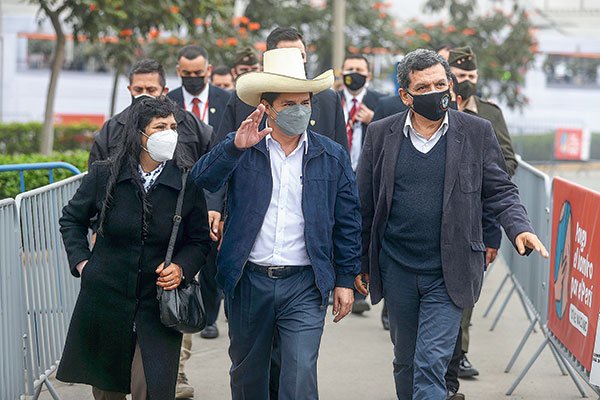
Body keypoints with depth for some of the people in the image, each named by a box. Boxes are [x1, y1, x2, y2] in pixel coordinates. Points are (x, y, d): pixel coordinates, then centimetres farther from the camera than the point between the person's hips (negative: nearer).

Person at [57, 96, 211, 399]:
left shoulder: (187, 183, -4)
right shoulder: (104, 175, -3)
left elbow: (199, 240, 6)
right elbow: (71, 219, 13)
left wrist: (180, 268, -12)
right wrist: (81, 262, 3)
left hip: (158, 303, -1)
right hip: (105, 298, 1)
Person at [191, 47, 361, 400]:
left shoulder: (332, 156, 5)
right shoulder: (242, 150, 3)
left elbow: (347, 222, 7)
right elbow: (202, 179, -14)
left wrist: (346, 279, 4)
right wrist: (236, 146, -29)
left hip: (304, 286, -1)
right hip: (249, 281, 1)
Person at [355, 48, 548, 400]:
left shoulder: (477, 132, -2)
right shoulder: (381, 134, 0)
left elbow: (500, 191, 2)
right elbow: (365, 204, 6)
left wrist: (519, 228, -17)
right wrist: (359, 263, 8)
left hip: (448, 273, -2)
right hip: (397, 271, 2)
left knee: (431, 363, -9)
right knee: (405, 361, 16)